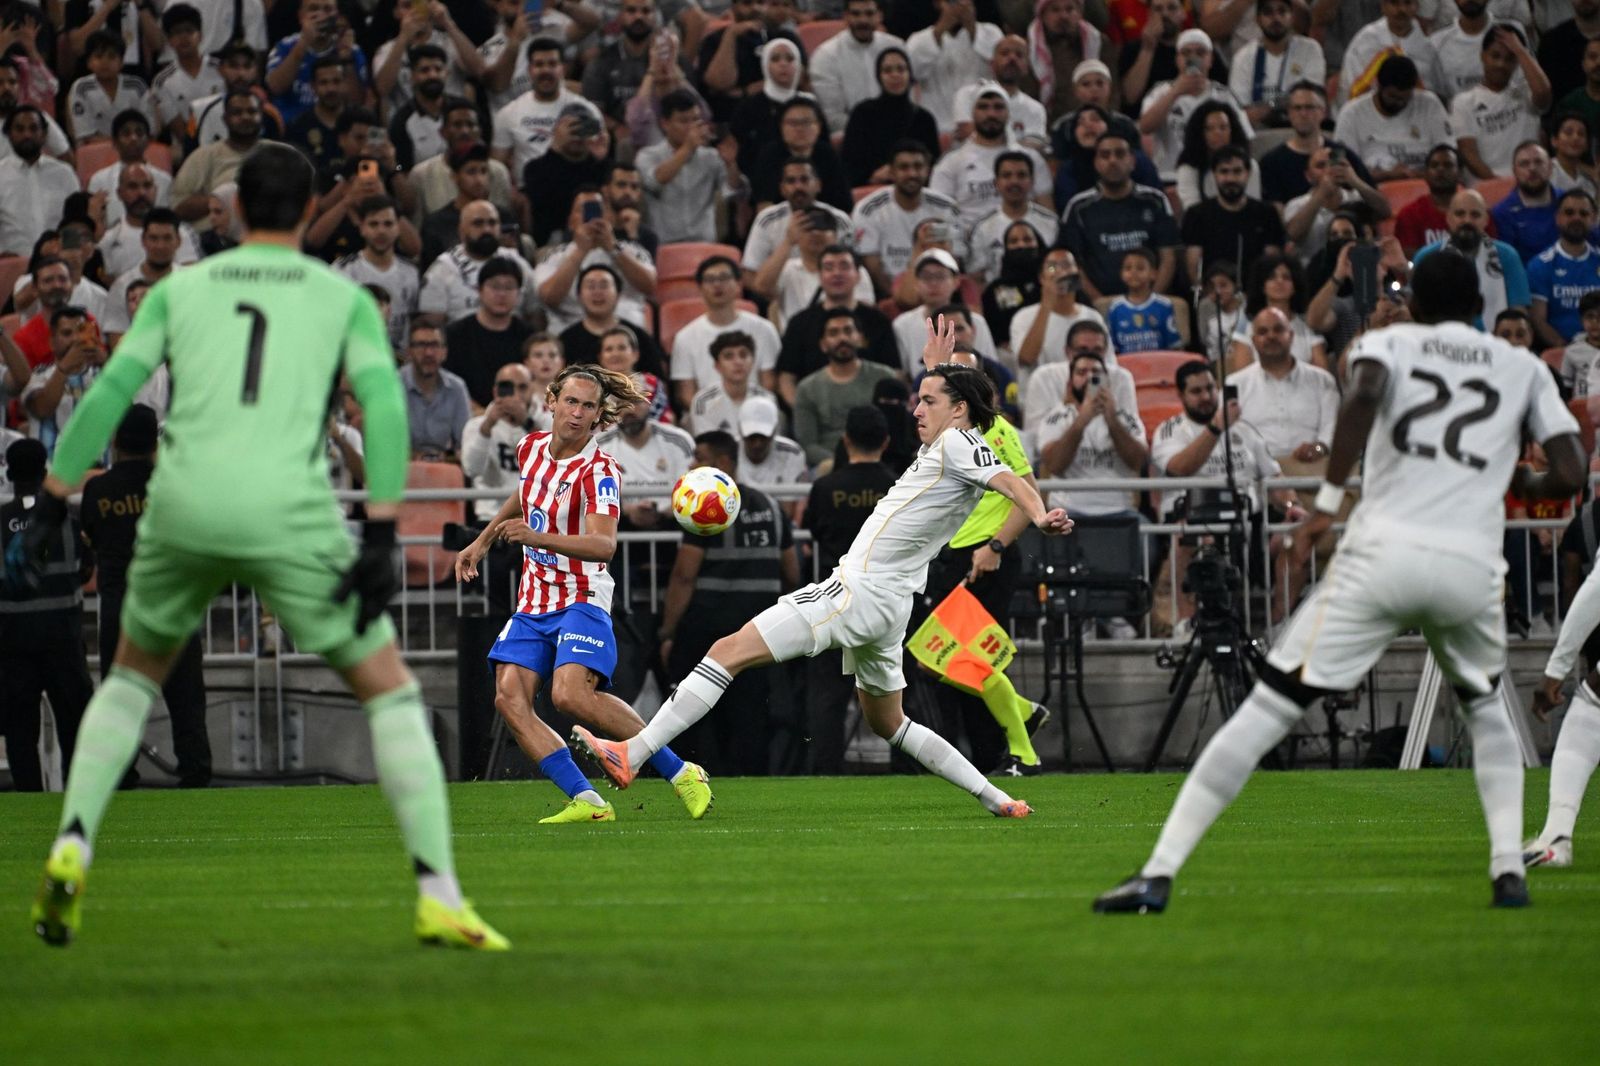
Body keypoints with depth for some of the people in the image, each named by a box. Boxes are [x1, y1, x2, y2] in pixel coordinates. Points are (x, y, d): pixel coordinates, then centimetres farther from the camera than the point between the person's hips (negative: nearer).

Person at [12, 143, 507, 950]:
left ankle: (72, 846, 7)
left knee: (133, 678, 27)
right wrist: (381, 538, -6)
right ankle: (438, 894, -5)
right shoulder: (344, 299, 14)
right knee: (391, 694, 9)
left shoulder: (179, 290, 19)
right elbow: (383, 405, -2)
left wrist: (50, 509, 10)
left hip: (182, 509, 2)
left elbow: (107, 396, 8)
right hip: (289, 513, -2)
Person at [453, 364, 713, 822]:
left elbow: (603, 545, -29)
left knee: (571, 694, -27)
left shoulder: (599, 471, -14)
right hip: (533, 604, 7)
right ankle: (587, 801, -15)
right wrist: (483, 540, 32)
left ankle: (680, 773, -14)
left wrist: (538, 538, -42)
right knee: (510, 699, -13)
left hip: (581, 600, -7)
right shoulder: (531, 448, 7)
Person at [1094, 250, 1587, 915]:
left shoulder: (1390, 341, 15)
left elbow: (1363, 393, -10)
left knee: (1267, 709, -2)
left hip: (1382, 554, -2)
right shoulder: (1524, 368, 19)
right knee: (1485, 707, 31)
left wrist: (1329, 501, -11)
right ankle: (1509, 868, 14)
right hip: (1473, 569, 2)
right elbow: (1569, 476, 10)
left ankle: (1158, 876, -9)